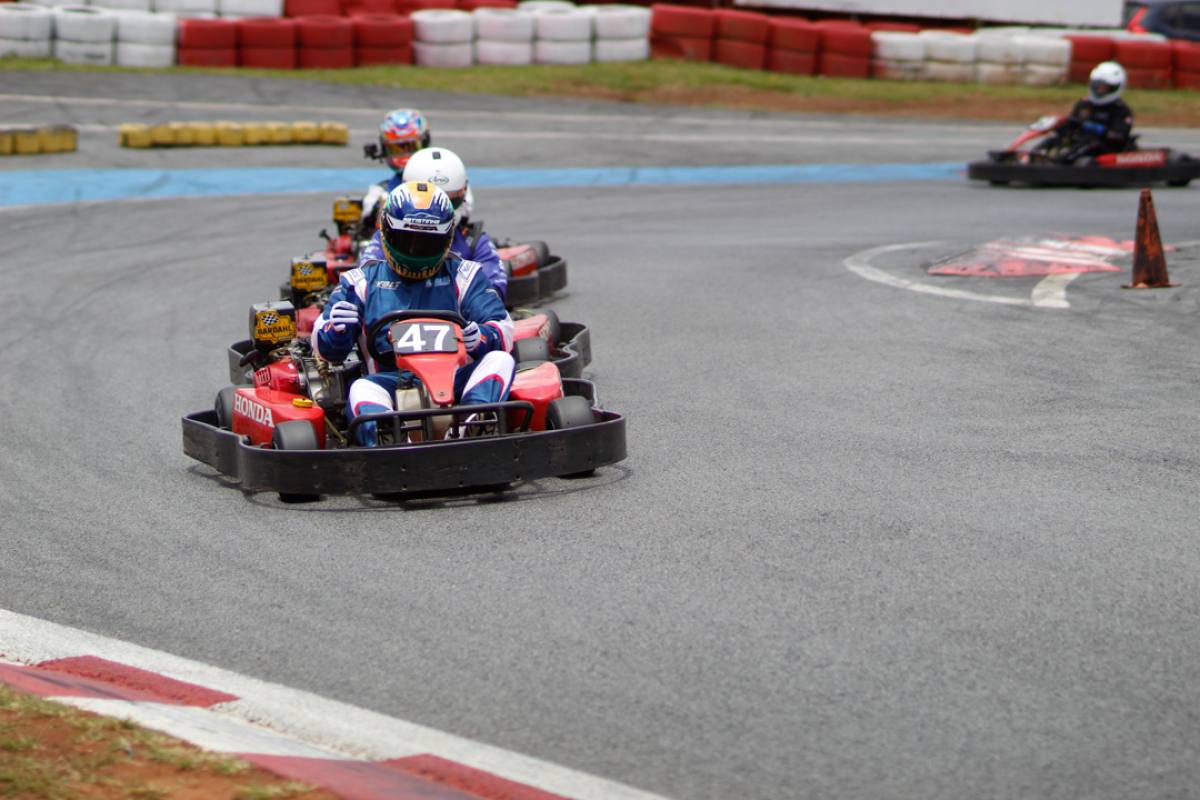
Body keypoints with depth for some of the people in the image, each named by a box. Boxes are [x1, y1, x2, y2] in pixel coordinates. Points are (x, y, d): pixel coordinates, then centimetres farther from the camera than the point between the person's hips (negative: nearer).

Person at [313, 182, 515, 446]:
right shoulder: (363, 281, 19)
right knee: (362, 389, -33)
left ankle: (472, 428, -50)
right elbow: (326, 348, 15)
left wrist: (482, 338, -17)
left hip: (455, 381, 1)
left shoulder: (464, 277, 19)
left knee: (500, 360, -25)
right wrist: (335, 331, -11)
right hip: (391, 382, -1)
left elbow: (503, 329, 9)